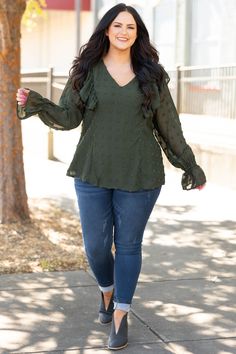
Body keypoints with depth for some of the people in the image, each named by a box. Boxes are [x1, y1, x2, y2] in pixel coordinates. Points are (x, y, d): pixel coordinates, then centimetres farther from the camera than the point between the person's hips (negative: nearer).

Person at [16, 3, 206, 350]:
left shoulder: (151, 74, 4)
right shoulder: (87, 70, 4)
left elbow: (169, 125, 9)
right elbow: (69, 116, 3)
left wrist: (189, 165, 11)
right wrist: (37, 104, -14)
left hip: (139, 176, 0)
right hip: (93, 174, 1)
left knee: (128, 244, 4)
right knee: (95, 245, 5)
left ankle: (120, 316, 18)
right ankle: (107, 291, 37)